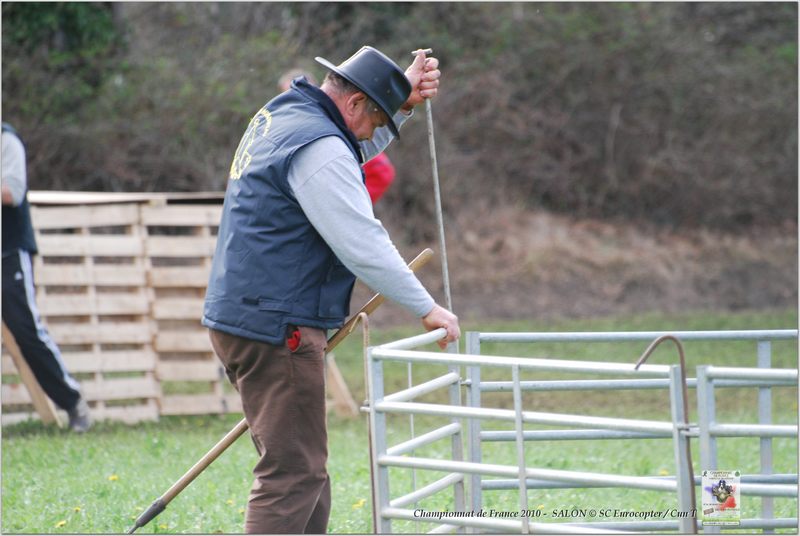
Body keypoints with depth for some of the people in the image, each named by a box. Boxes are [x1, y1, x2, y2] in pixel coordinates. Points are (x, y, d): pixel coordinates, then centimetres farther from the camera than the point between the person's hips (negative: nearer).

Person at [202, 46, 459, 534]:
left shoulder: (279, 115, 15)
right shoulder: (318, 147, -17)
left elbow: (362, 146, 33)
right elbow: (364, 245, -19)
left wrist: (406, 99, 16)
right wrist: (426, 308, -11)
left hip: (243, 314, 11)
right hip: (276, 328, -11)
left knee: (306, 466, 16)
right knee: (293, 473, -12)